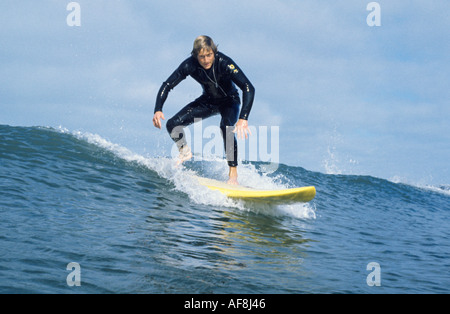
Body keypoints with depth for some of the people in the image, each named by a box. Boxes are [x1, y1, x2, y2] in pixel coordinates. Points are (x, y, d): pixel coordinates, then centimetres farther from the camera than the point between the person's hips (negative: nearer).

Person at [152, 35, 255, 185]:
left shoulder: (224, 63, -33)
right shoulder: (190, 65, -23)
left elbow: (249, 88, -40)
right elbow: (167, 85, -16)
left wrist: (243, 118, -51)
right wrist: (158, 110, -32)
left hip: (230, 101, -4)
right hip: (208, 101, 4)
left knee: (227, 127, -35)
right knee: (172, 124, -10)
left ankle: (233, 174, -27)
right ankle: (185, 152, 19)